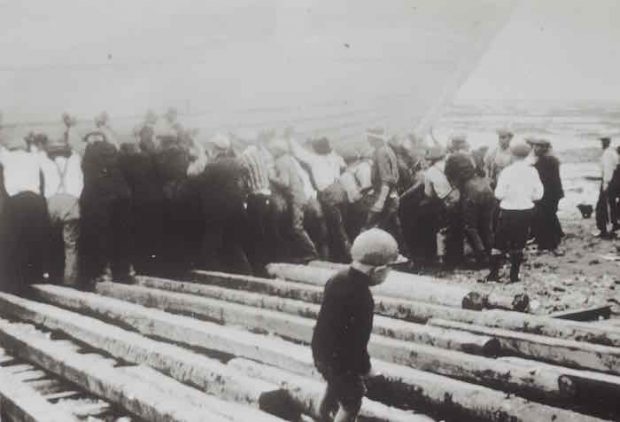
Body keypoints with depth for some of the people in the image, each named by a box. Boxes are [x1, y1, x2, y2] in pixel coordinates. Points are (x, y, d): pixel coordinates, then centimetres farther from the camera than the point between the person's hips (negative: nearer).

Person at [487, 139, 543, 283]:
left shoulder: (507, 172, -15)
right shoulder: (532, 171, -5)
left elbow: (499, 194, -14)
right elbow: (538, 194, -1)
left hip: (508, 212, -3)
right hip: (527, 211, 3)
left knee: (500, 244, 9)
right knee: (518, 245, 13)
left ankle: (493, 273, 9)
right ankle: (514, 275, 15)